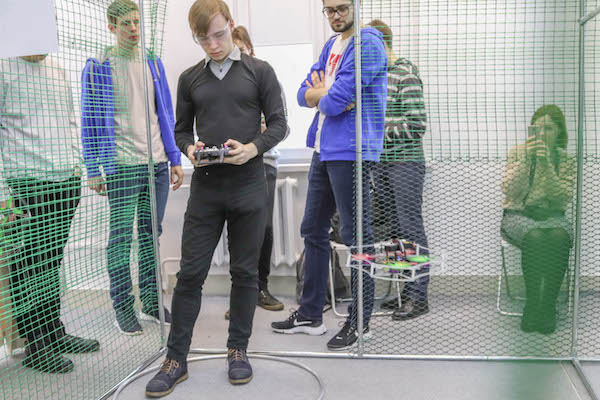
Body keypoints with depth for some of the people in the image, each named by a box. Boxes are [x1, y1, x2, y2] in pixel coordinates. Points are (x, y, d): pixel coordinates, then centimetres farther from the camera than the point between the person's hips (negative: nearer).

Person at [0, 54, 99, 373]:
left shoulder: (56, 68, 15)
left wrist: (75, 163, 14)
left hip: (66, 182, 7)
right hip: (26, 185, -6)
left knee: (53, 261, 14)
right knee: (28, 265, 1)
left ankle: (56, 334, 25)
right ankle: (35, 346, 13)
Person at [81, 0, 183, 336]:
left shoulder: (153, 63, 13)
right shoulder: (97, 67, 0)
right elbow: (89, 121, 0)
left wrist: (175, 159, 10)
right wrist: (94, 170, -4)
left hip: (157, 163, 4)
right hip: (121, 166, -4)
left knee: (151, 233, 10)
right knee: (122, 236, -1)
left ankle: (152, 302, 20)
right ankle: (123, 309, 10)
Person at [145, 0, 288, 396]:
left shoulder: (259, 71, 5)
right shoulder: (190, 78, 12)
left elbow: (279, 123, 3)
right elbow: (182, 129, 16)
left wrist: (253, 148, -15)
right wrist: (189, 148, -7)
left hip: (248, 186, -1)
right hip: (205, 187, 2)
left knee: (245, 271, 7)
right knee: (190, 273, 2)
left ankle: (238, 350, 23)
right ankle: (176, 359, 14)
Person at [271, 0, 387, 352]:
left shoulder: (367, 43, -10)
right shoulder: (332, 44, 18)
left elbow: (335, 101, -18)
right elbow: (304, 95, 10)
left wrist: (321, 93, 2)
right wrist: (328, 92, -9)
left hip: (350, 151, -9)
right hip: (323, 149, 9)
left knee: (356, 236, -1)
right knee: (314, 230, 13)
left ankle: (360, 320, 12)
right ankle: (311, 315, 25)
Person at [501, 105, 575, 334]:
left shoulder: (567, 160, 7)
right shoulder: (518, 152, 3)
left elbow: (564, 198, -6)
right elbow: (508, 190, -8)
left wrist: (546, 165, -16)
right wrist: (526, 160, -18)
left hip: (552, 216, 1)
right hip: (518, 214, -1)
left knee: (559, 237, -34)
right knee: (535, 237, -35)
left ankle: (548, 306, -23)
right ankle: (532, 304, -22)